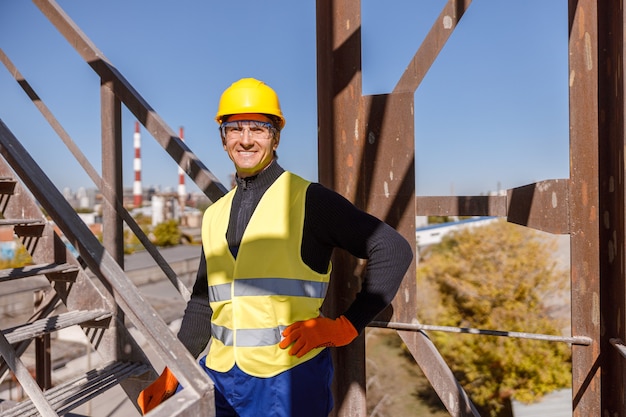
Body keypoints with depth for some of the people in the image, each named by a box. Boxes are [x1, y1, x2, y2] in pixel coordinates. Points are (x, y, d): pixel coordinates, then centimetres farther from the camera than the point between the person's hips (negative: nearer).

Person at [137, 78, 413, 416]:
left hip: (287, 380, -5)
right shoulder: (215, 216, 10)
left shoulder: (308, 199, -9)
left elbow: (394, 250, -12)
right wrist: (171, 374, 12)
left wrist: (345, 326, -13)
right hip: (218, 376, 5)